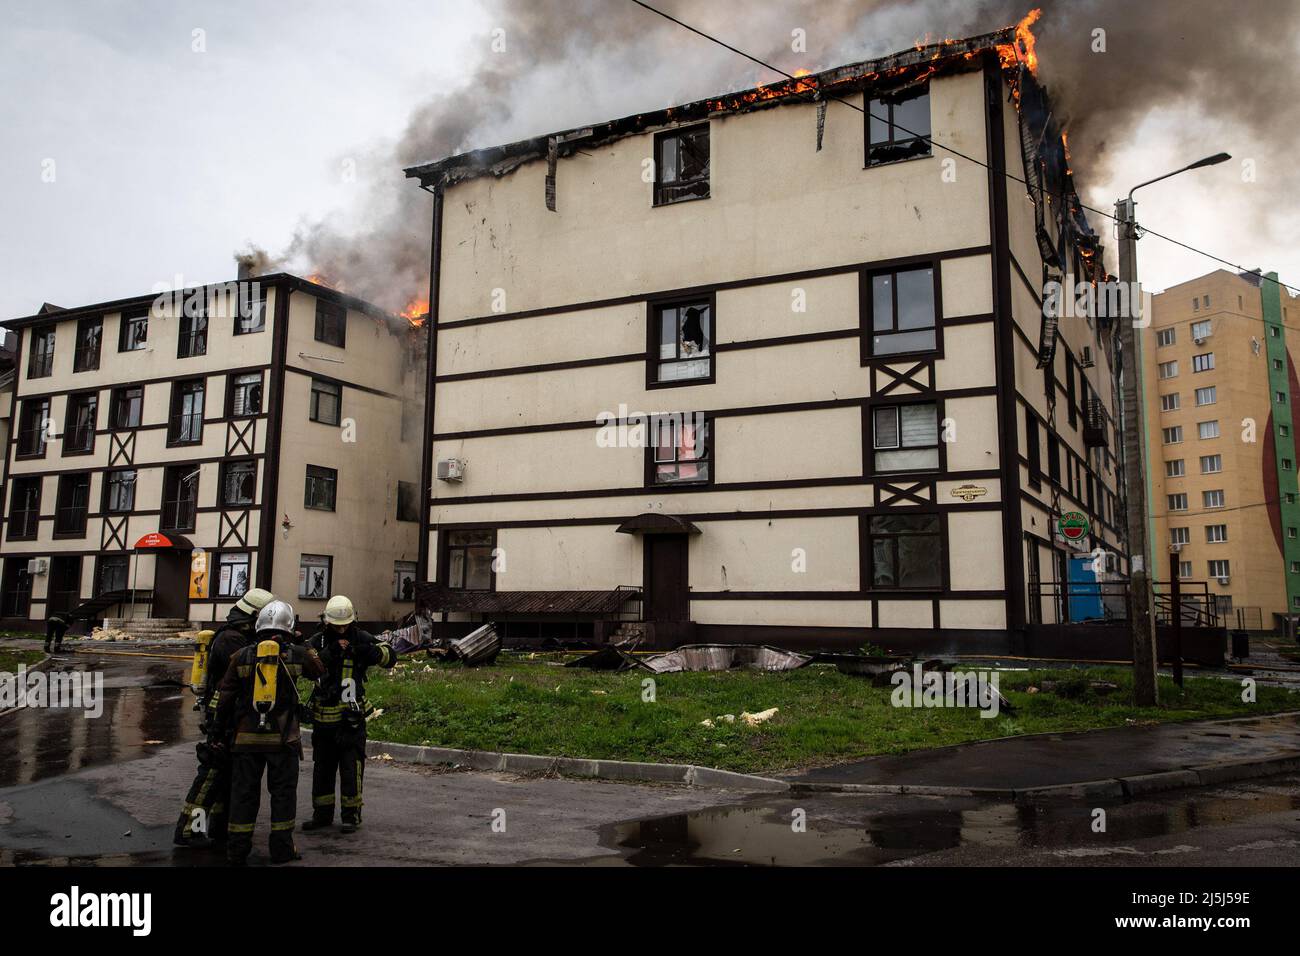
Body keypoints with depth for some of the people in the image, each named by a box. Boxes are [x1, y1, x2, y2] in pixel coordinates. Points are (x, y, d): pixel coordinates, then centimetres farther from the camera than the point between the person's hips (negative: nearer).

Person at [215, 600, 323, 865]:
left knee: (244, 792, 11)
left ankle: (237, 850, 17)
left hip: (246, 736, 2)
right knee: (283, 791, 8)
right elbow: (318, 670, 15)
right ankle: (281, 848, 12)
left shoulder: (242, 656, 1)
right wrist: (308, 648, 28)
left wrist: (221, 730, 14)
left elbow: (226, 697, 4)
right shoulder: (297, 654, -4)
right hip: (283, 735, -2)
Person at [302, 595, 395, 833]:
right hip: (323, 715, 2)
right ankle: (322, 813, 25)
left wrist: (368, 651, -26)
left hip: (352, 717, -2)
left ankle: (351, 815, 9)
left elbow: (390, 657, -9)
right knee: (322, 766, 12)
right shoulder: (318, 640, 0)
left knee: (351, 766, -2)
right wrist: (330, 652, -27)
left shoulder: (361, 638, -3)